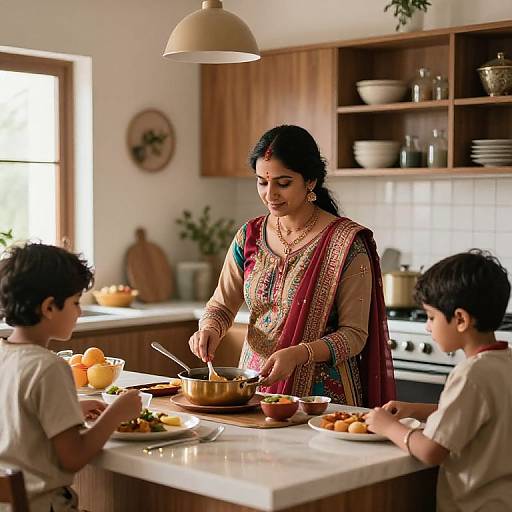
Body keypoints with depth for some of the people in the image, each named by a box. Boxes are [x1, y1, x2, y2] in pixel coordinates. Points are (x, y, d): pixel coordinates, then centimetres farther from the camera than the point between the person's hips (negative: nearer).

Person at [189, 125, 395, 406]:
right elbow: (221, 305, 14)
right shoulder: (249, 235, 6)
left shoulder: (346, 241, -9)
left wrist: (297, 354, -23)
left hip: (321, 394, -4)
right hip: (255, 387, 4)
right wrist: (210, 329, -9)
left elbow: (354, 335, -9)